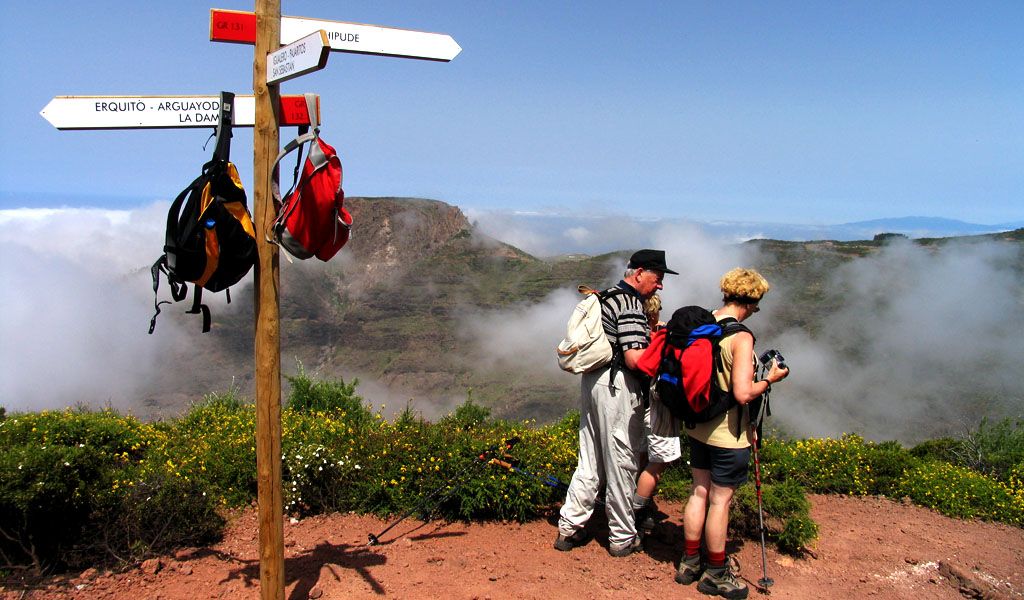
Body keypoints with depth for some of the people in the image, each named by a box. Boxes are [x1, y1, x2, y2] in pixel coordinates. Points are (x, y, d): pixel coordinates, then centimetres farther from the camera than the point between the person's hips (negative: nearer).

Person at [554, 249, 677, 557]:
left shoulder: (608, 297, 15)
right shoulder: (631, 304, -15)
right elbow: (635, 359, -23)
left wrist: (649, 338, 20)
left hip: (592, 380, 10)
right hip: (619, 386, -9)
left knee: (590, 460, 15)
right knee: (622, 462, 2)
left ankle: (570, 526, 19)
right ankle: (622, 538, 14)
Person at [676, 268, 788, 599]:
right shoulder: (741, 336, -21)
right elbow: (743, 394, -26)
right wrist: (770, 379, -8)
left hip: (698, 427, 7)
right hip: (728, 434, -7)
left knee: (699, 493, 17)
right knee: (720, 501, 6)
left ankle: (689, 564, 30)